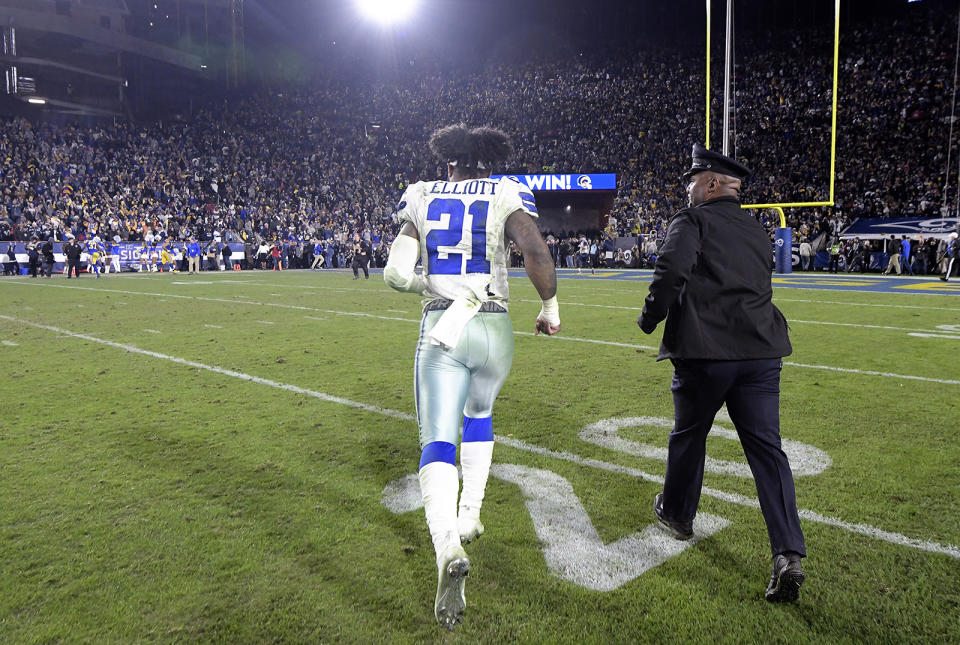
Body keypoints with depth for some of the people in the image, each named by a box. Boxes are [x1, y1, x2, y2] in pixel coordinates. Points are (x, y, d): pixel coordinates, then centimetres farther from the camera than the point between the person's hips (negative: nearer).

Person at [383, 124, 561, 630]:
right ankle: (469, 517, 34)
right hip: (494, 328, 1)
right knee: (479, 414, 27)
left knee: (437, 441, -2)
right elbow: (537, 253, -14)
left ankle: (448, 548, -25)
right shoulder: (506, 195, 3)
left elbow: (396, 274, 4)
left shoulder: (421, 198, 9)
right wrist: (550, 307, 0)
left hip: (441, 328, 0)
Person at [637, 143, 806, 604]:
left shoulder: (692, 221, -2)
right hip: (761, 349, 5)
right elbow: (756, 287, 20)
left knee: (688, 435, 15)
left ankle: (677, 514, 35)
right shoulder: (757, 230, 21)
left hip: (704, 351, -5)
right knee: (766, 447, 3)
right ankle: (788, 554, -3)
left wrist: (650, 318, -4)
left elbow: (670, 272, -17)